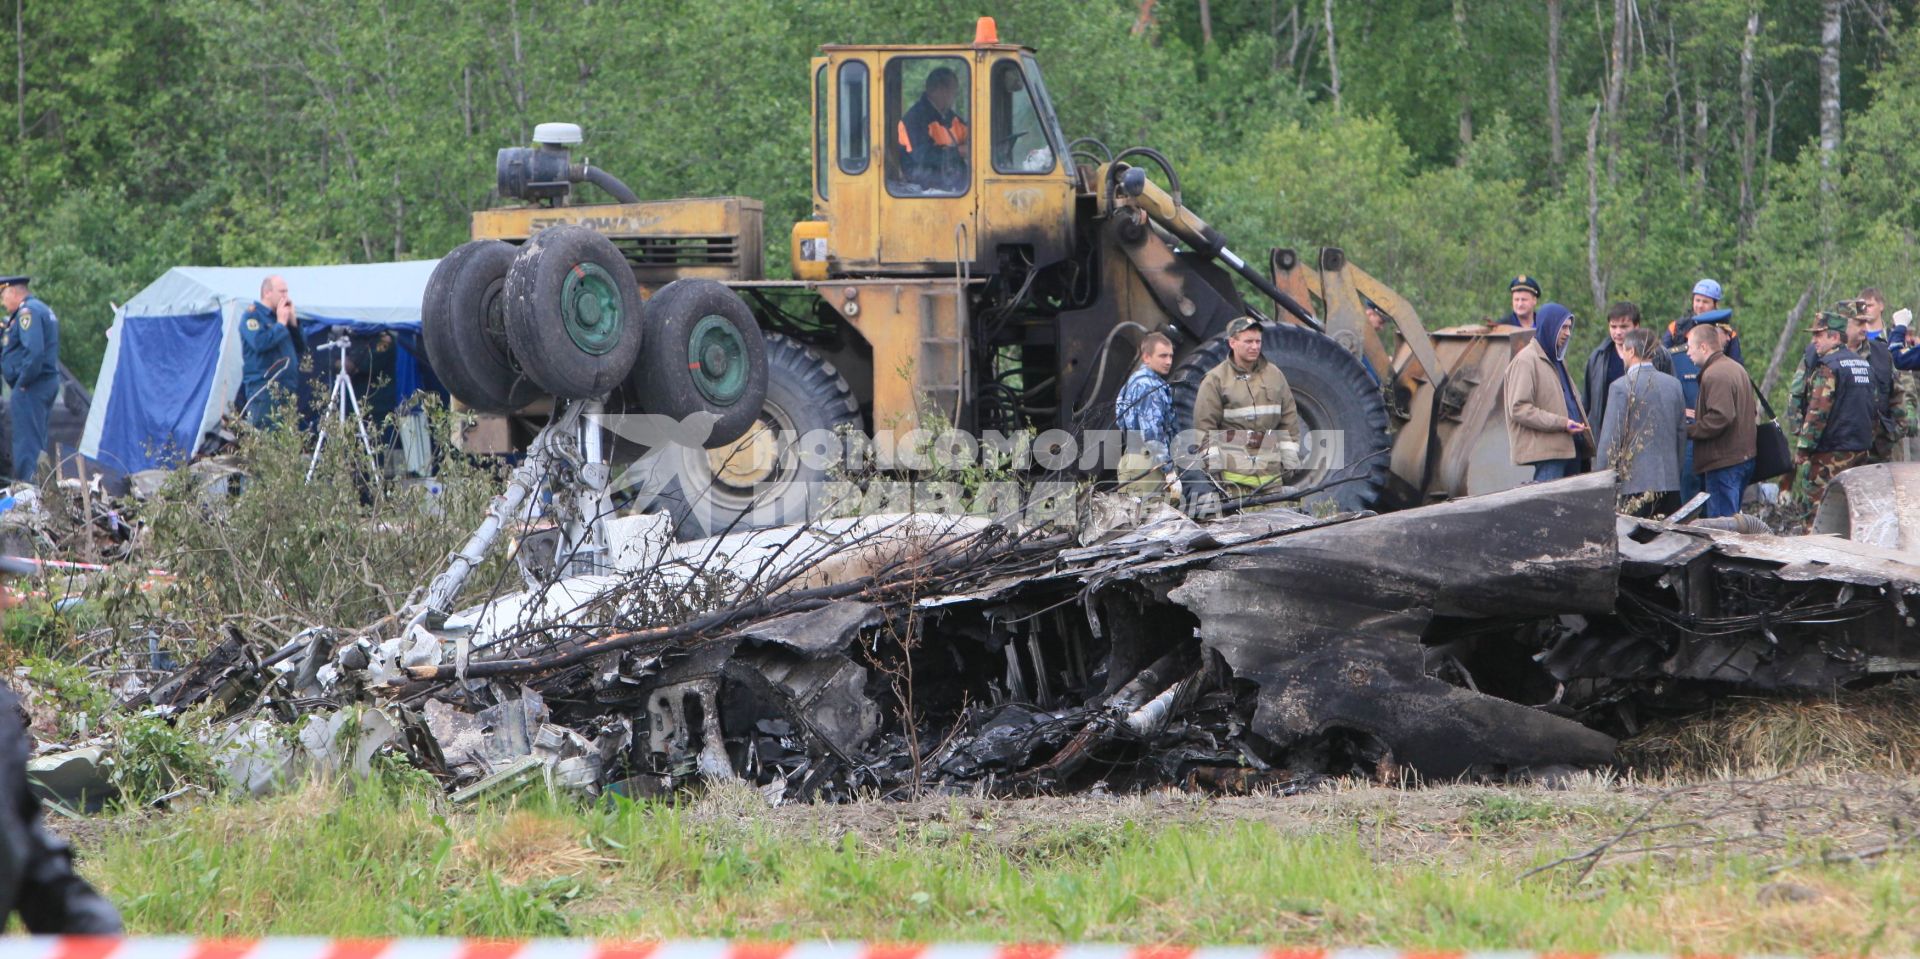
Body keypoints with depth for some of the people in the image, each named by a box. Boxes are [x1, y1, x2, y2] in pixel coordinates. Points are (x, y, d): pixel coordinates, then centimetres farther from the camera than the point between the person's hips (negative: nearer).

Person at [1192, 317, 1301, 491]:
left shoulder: (1275, 375, 14)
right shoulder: (1215, 380, 1)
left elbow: (1289, 422, 16)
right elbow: (1205, 426, -1)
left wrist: (1291, 463, 10)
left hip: (1271, 470, 4)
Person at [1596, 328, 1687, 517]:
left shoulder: (1621, 387, -8)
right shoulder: (1673, 384, 8)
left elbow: (1610, 437, -7)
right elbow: (1682, 432, 15)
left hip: (1635, 481, -5)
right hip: (1671, 480, 5)